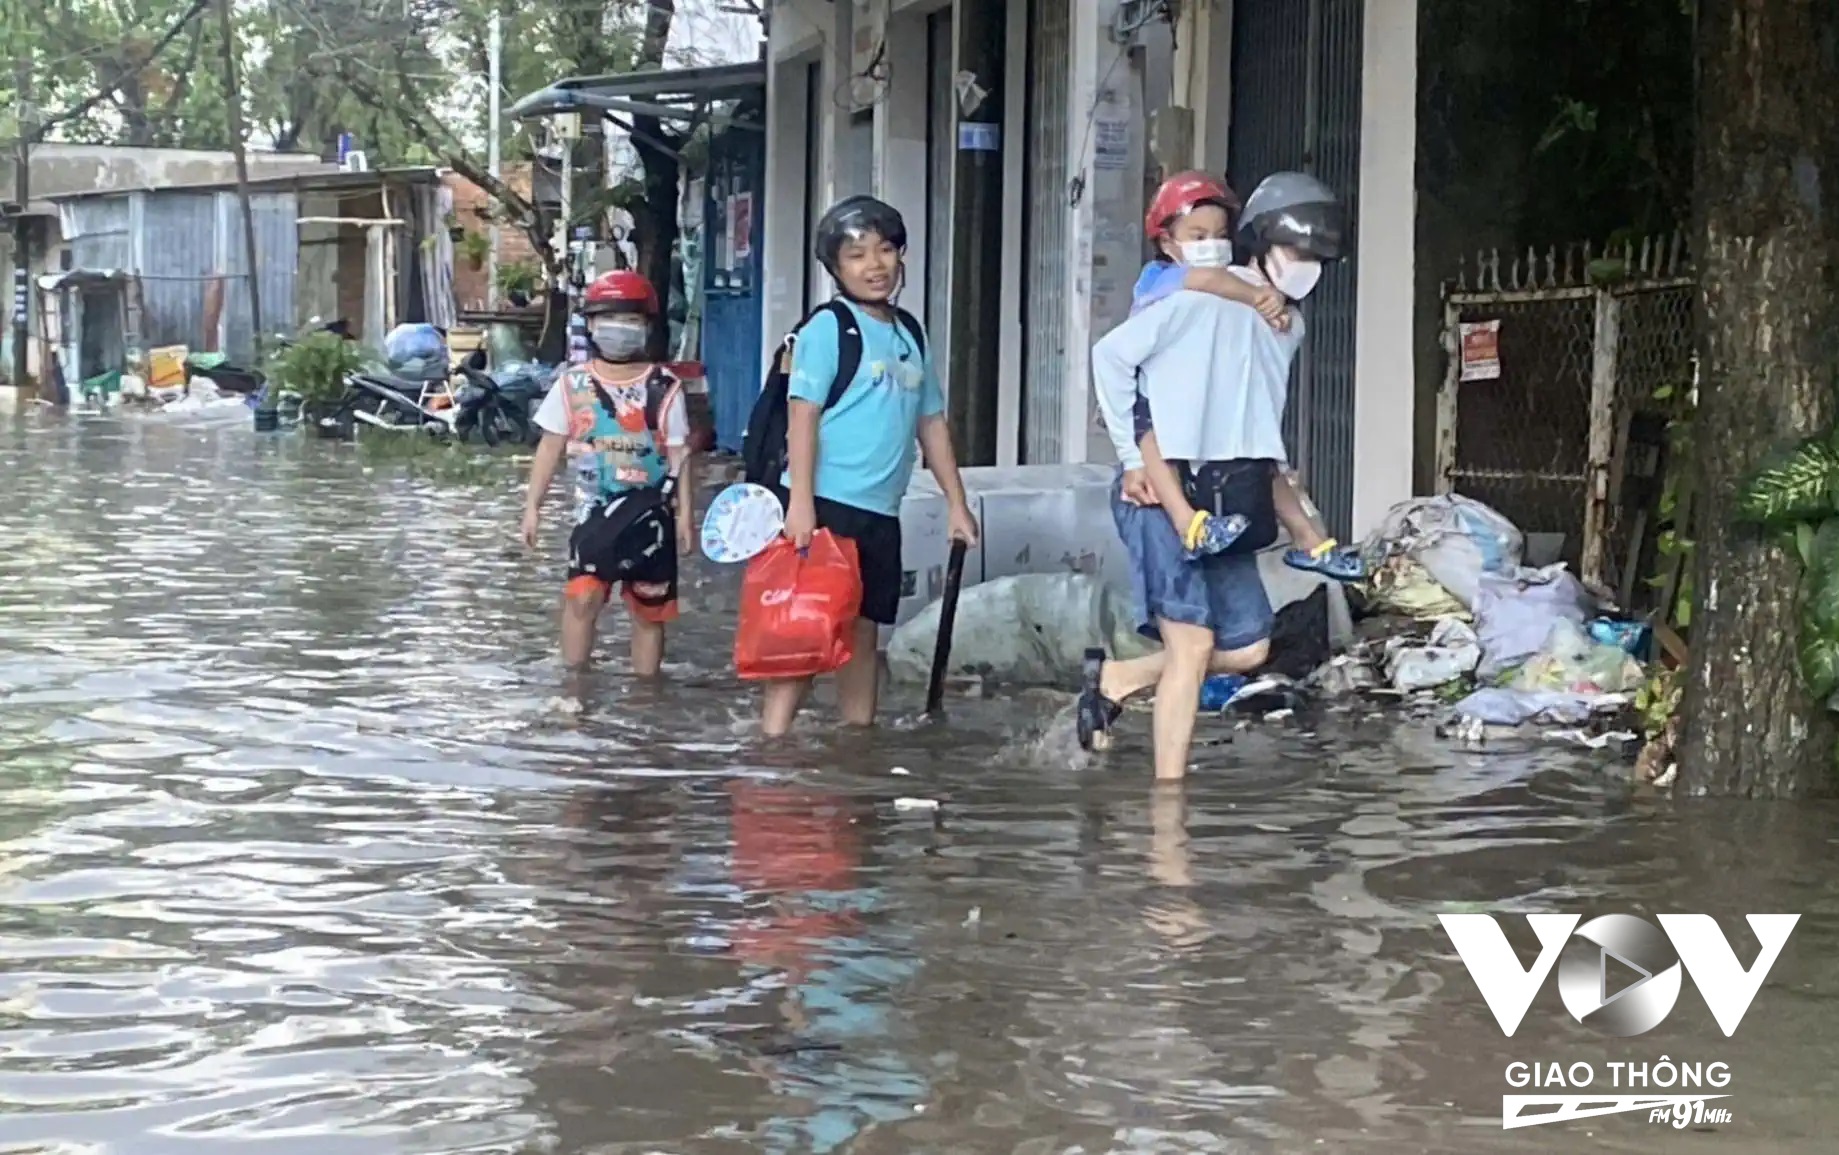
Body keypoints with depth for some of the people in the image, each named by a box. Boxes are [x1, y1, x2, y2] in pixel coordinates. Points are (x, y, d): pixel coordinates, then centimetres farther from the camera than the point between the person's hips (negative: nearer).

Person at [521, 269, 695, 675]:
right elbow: (551, 447, 6)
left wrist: (685, 515, -4)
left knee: (649, 610, 7)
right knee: (582, 596, -14)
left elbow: (680, 456, 0)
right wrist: (532, 505, 4)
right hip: (595, 511, 0)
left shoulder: (665, 388, -3)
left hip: (649, 514, 0)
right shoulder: (572, 384, 1)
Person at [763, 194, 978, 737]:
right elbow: (802, 414, -12)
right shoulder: (828, 327, -6)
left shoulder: (910, 333, 15)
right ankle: (772, 743, -9)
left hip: (880, 511, 7)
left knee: (863, 630, 12)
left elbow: (931, 422, 20)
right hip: (825, 503, -7)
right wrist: (800, 500, -20)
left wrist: (957, 503, 17)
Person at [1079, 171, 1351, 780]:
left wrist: (1307, 531, 17)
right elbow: (1110, 355, -10)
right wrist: (1132, 458, -9)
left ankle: (1114, 679, 18)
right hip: (1162, 494, -8)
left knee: (1248, 646, 3)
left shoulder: (1289, 328, 16)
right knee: (1194, 644, -12)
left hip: (1225, 502, 8)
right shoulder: (1205, 297, -10)